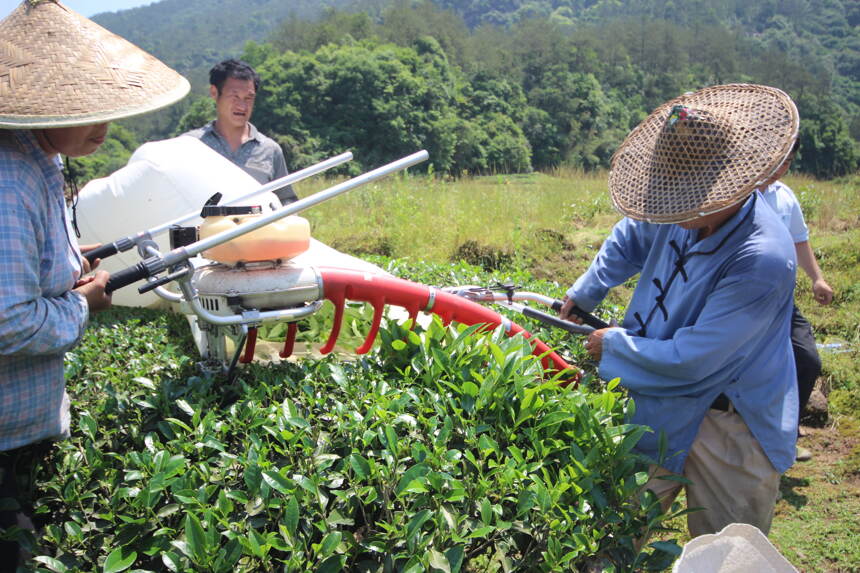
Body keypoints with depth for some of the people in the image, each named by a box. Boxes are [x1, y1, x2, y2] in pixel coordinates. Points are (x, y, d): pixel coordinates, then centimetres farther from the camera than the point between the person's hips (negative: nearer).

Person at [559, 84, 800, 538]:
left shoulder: (762, 260, -31)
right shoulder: (683, 215, -6)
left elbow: (690, 360, -28)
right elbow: (631, 238, 20)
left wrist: (614, 346, -13)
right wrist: (583, 295, 17)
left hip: (730, 427, -7)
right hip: (661, 407, 7)